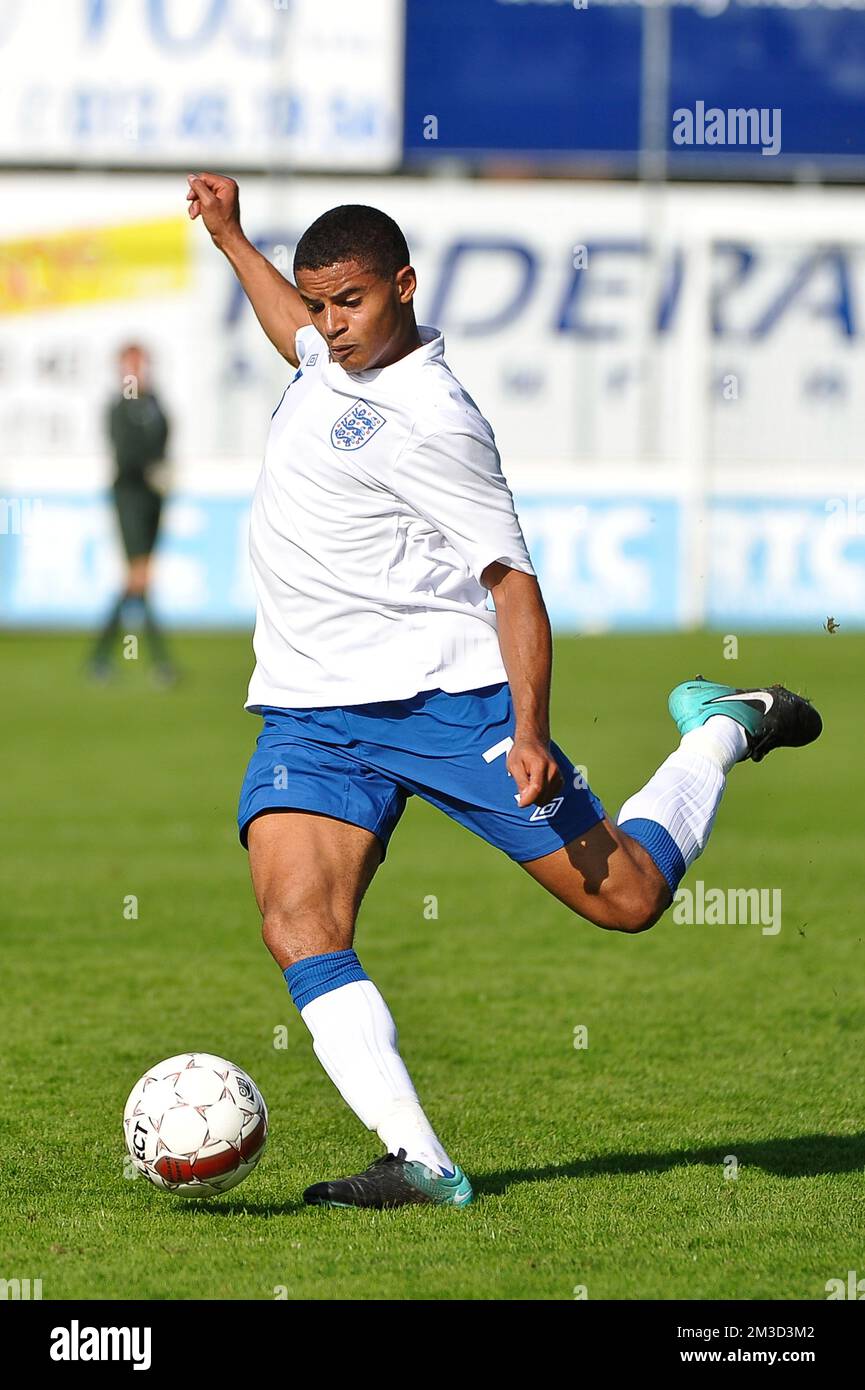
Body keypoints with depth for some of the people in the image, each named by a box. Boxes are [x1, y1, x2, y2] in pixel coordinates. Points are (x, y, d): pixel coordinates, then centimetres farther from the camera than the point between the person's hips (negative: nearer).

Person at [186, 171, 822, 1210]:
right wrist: (230, 237, 39)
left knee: (625, 898, 0)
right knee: (298, 929, -18)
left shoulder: (429, 420, -14)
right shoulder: (338, 357, 11)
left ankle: (723, 732, 29)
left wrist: (530, 731, -22)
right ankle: (418, 1163, -23)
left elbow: (510, 576, -14)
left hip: (444, 693, -7)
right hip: (309, 711, 7)